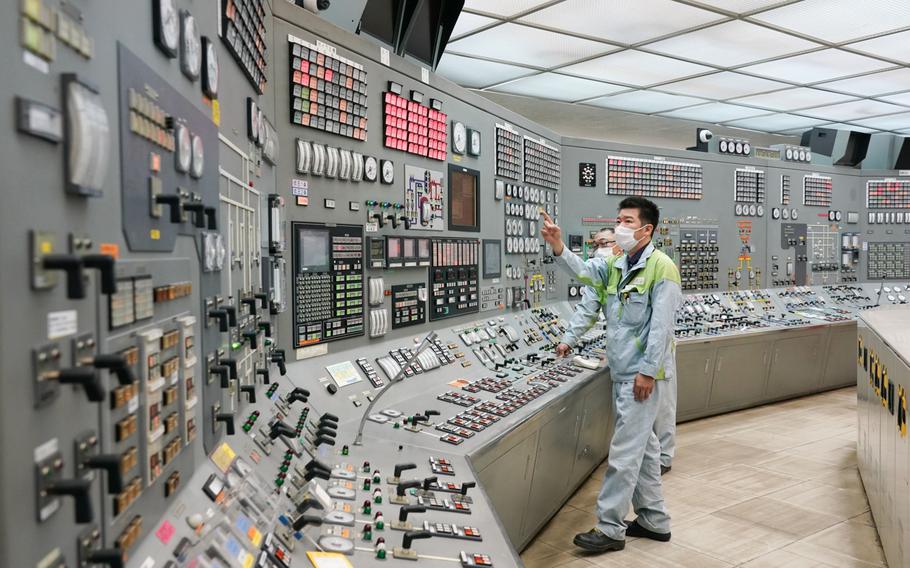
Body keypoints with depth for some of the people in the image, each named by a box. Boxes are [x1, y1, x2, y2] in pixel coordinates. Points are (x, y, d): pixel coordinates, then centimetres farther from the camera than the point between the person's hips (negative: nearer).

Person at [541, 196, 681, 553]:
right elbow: (583, 271, -6)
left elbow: (661, 327, -17)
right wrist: (558, 247, -22)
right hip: (622, 371, 8)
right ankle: (654, 520, 28)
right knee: (642, 445, 16)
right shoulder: (614, 264, 11)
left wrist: (648, 371, -19)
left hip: (642, 373, -8)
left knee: (625, 451, -4)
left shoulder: (661, 268, -13)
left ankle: (610, 529, 5)